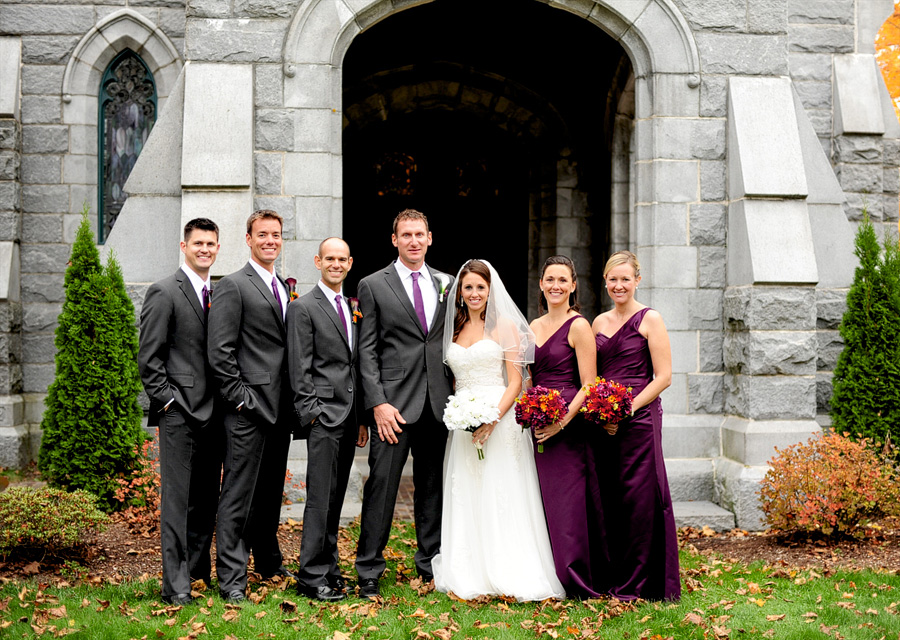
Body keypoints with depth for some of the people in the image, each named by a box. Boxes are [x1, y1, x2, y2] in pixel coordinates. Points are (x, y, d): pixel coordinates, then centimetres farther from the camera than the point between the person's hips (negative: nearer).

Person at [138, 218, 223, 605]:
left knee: (206, 498, 12)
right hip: (180, 412, -6)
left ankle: (199, 571, 23)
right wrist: (167, 400, -12)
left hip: (213, 413, 7)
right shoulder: (164, 293, -5)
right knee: (177, 498, -5)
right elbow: (149, 358, -8)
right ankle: (176, 585, -1)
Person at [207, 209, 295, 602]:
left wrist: (293, 402, 12)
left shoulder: (284, 289, 17)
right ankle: (231, 579, 1)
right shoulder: (233, 286, -7)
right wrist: (241, 397, -14)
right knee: (238, 495, -4)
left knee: (271, 492, 17)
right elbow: (220, 352, -12)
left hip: (280, 409, 8)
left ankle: (268, 563, 31)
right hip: (249, 408, -7)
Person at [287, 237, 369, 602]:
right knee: (320, 497, -7)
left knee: (336, 498, 11)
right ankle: (312, 575, -2)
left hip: (350, 417, 7)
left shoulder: (353, 310, 17)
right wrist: (311, 414, -14)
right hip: (324, 415, -7)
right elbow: (300, 369, -8)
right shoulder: (303, 308, -3)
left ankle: (328, 566, 19)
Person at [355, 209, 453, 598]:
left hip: (438, 403, 4)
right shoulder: (373, 286, 1)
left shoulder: (445, 284, 12)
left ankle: (430, 561, 23)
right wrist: (378, 403, -11)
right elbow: (367, 351, -3)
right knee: (382, 485, -4)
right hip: (394, 403, -4)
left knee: (432, 485, 12)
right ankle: (369, 570, 4)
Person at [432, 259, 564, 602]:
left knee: (500, 496, -5)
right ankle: (469, 577, 11)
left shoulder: (505, 325, 0)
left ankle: (506, 577, 0)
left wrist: (493, 419, -17)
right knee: (464, 498, 4)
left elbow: (515, 380, -6)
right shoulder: (454, 329, 14)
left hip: (499, 420, -5)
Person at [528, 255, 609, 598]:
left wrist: (561, 422, -18)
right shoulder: (533, 328, 14)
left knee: (568, 502, -5)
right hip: (539, 426, 7)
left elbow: (589, 386, -11)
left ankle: (577, 581, 6)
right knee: (545, 502, 8)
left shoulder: (578, 326, -7)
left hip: (570, 425, -6)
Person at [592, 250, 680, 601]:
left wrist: (627, 409, -15)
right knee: (608, 497, 7)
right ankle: (612, 578, 18)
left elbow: (663, 377, -8)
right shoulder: (600, 322, 14)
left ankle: (638, 584, 4)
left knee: (638, 497, -4)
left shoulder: (650, 319, -3)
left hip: (639, 417, -5)